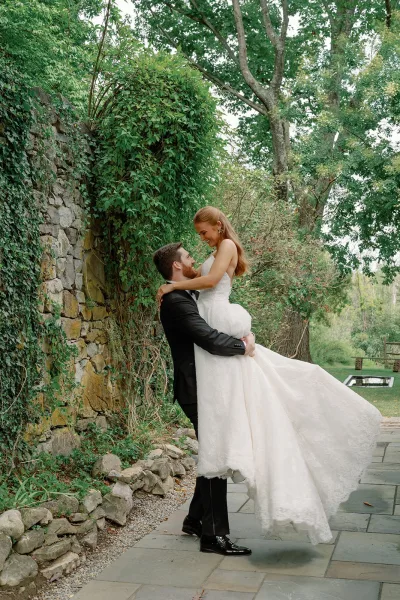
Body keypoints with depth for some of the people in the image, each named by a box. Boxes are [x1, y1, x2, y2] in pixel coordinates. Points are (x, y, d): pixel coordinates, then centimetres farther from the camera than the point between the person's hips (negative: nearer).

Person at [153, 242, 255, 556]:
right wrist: (243, 345, -13)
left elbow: (211, 332, 20)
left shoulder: (188, 297, 15)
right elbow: (209, 339, -29)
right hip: (198, 391, -10)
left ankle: (196, 518, 30)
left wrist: (243, 336, 2)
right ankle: (214, 535, 4)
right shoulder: (176, 301, -19)